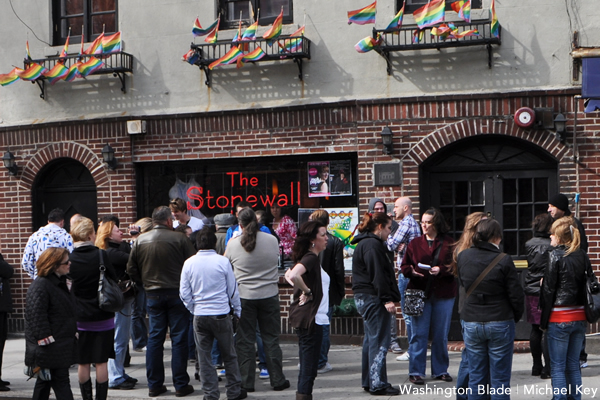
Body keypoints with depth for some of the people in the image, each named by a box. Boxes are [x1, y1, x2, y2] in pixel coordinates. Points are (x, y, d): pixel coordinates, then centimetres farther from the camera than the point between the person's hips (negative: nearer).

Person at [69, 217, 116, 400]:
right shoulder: (101, 255, -11)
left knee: (83, 363, 10)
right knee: (101, 362, 5)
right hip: (103, 316, -1)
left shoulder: (70, 259, -7)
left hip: (80, 318, 1)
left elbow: (68, 288, 1)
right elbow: (114, 280, 0)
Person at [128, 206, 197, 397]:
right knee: (179, 338, 3)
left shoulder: (140, 241, 1)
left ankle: (154, 385, 13)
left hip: (153, 294, 4)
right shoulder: (179, 239, -12)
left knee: (154, 338, 10)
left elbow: (131, 269, 6)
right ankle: (181, 385, 6)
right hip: (177, 293, -3)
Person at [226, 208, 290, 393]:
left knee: (245, 341, 8)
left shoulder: (233, 244, -8)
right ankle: (277, 380, 13)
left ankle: (247, 382, 11)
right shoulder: (272, 240, -4)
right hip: (269, 295, 1)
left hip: (244, 296, -1)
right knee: (271, 339, 10)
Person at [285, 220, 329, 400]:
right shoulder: (311, 258, -15)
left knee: (308, 366, 15)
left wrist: (301, 289, 10)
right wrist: (307, 291, -18)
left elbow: (289, 275, 25)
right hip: (310, 318, -10)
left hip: (312, 318, 10)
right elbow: (294, 275, -33)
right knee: (309, 367, -5)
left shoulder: (311, 258, 14)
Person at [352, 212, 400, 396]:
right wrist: (387, 299, -21)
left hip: (365, 298, 11)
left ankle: (369, 382, 21)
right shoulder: (373, 245, -15)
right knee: (379, 341, -8)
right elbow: (378, 275, -21)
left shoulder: (365, 243, 19)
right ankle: (378, 384, -6)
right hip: (373, 298, -11)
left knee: (371, 339, 15)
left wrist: (388, 297, 21)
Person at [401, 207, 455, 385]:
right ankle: (415, 372, 6)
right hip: (419, 293, 0)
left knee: (441, 335, 8)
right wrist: (412, 271, -14)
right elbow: (405, 266, 7)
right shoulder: (415, 243, 8)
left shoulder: (449, 244, 2)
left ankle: (440, 370, 20)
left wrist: (441, 270, -20)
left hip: (443, 295, 0)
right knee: (419, 334, -1)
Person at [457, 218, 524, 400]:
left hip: (471, 323, 4)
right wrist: (515, 317, 7)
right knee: (500, 378, 4)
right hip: (500, 323, -4)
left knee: (476, 376, 11)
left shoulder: (462, 257, -1)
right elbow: (516, 295, -10)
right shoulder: (504, 260, -14)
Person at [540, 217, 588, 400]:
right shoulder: (583, 256, 5)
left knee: (557, 367, 1)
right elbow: (588, 286, 11)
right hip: (579, 318, 6)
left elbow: (548, 289, -10)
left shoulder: (555, 256, -11)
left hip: (559, 318, -5)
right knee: (573, 365, 14)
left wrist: (544, 319, -4)